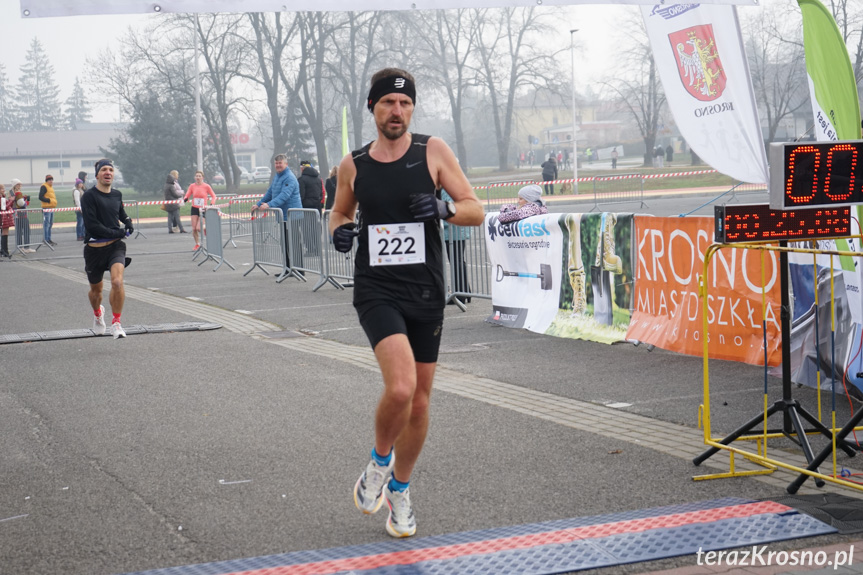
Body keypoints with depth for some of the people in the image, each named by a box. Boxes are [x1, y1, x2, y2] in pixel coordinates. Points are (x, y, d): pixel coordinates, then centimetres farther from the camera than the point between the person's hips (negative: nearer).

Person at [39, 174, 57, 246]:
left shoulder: (51, 187, 20)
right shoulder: (44, 187, -9)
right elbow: (40, 197, -17)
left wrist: (54, 201, 13)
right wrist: (49, 200, -20)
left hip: (51, 208, 10)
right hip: (46, 207, -10)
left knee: (50, 224, 15)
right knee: (46, 224, -10)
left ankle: (49, 239, 23)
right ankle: (45, 239, -9)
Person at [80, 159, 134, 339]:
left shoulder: (117, 194, 9)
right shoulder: (89, 196, -9)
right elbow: (91, 226, -17)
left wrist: (128, 221, 10)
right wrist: (117, 233, -15)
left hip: (115, 246, 2)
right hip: (95, 248, -2)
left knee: (117, 281, -23)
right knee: (96, 290, 14)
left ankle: (116, 323, -13)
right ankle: (97, 313, 48)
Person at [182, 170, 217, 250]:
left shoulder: (206, 186, -5)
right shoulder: (192, 186, 2)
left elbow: (213, 196, 4)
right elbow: (187, 195, 5)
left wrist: (211, 204, -11)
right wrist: (185, 199, -18)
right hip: (194, 209, 3)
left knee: (198, 228, -15)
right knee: (194, 229, -3)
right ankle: (197, 244, 16)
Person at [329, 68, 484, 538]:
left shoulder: (433, 152, 0)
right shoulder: (353, 165, 4)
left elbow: (476, 211, 0)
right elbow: (340, 210, 22)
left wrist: (444, 208, -21)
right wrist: (341, 229, -2)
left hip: (426, 294, 2)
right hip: (377, 291, -1)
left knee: (419, 403, 9)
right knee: (400, 387, -24)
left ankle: (399, 489, 32)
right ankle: (379, 462, 6)